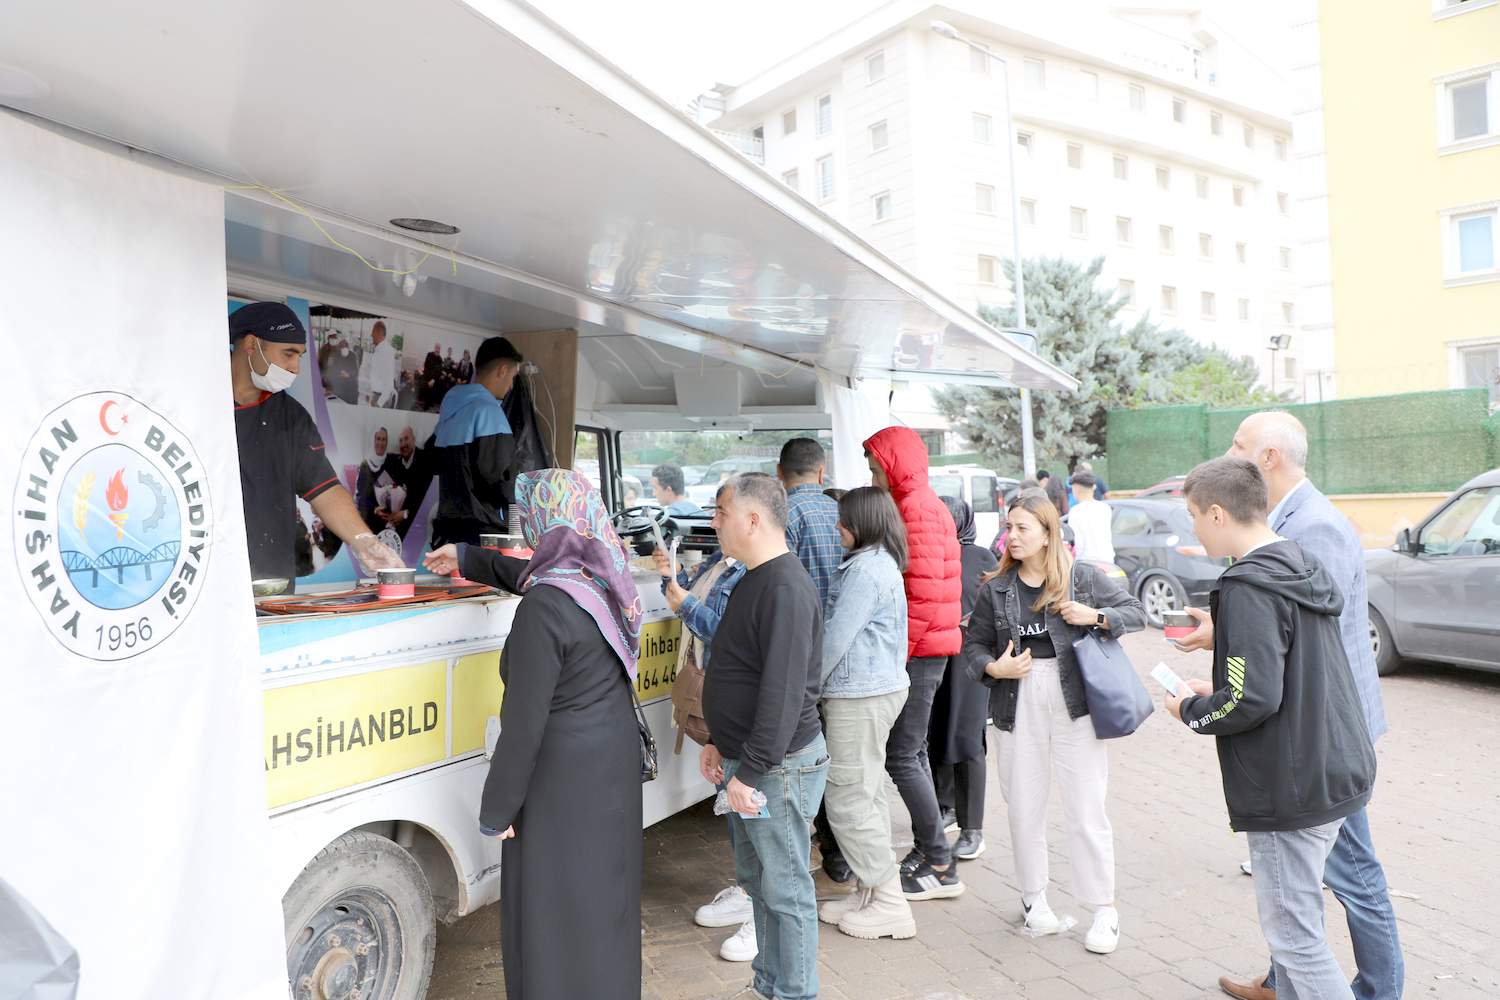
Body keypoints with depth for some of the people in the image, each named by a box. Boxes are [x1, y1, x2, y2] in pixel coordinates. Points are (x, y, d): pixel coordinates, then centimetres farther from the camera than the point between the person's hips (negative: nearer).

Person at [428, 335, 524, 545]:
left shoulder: (450, 408, 14)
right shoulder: (487, 409, -12)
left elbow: (433, 457, 25)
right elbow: (496, 476, -17)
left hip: (448, 527, 9)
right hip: (481, 529, -9)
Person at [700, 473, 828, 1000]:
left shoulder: (786, 590, -22)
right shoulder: (753, 581, 11)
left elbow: (783, 692, -26)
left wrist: (750, 773, -23)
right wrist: (720, 743, 16)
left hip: (779, 766, -10)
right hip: (746, 762, 10)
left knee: (785, 889, 4)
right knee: (756, 878, 20)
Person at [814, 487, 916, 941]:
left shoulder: (865, 570, -18)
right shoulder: (881, 564, 14)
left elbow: (835, 637, -18)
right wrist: (819, 685, 15)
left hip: (859, 698, -11)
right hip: (880, 689, 11)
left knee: (847, 801, -2)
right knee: (866, 796, 17)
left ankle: (890, 905, 6)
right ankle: (872, 891, 27)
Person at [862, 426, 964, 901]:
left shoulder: (917, 510, -14)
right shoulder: (921, 505, 17)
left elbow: (925, 595, -21)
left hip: (919, 650, -10)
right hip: (924, 649, 10)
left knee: (902, 757, -6)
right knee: (912, 753, 16)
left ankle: (941, 868, 2)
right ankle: (927, 850, 26)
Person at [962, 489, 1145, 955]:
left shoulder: (1082, 576, 0)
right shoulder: (995, 588, 5)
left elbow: (1136, 612, 5)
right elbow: (973, 645, 10)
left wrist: (1095, 617, -12)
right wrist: (993, 667, -10)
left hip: (1075, 705, -2)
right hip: (1018, 708, 2)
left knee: (1086, 810, 1)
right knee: (1024, 808, 11)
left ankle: (1104, 909, 17)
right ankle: (1033, 898, 30)